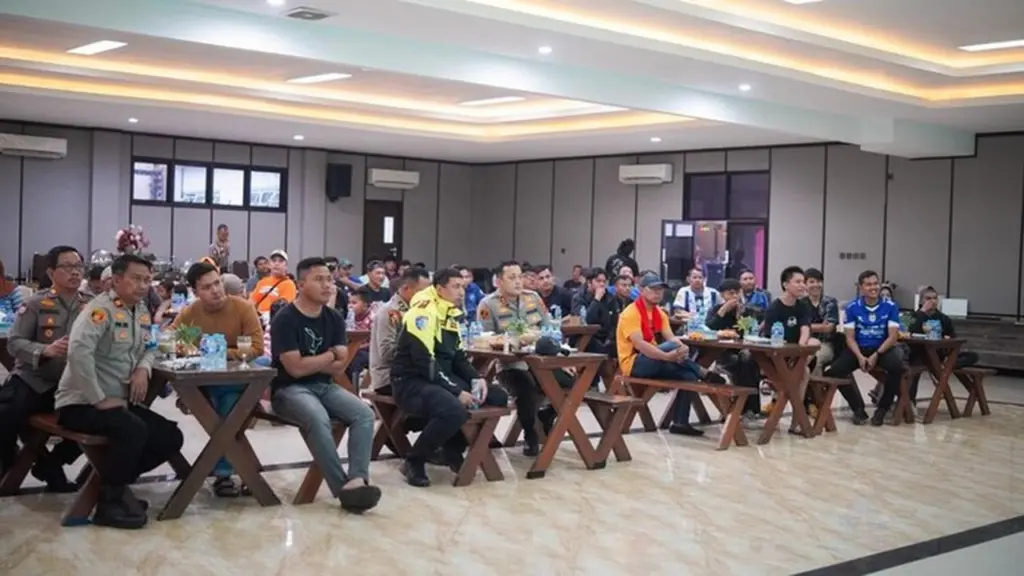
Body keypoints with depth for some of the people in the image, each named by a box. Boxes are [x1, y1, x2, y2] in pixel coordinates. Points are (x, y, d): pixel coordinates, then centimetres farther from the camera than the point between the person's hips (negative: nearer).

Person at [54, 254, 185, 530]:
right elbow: (78, 351, -31)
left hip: (119, 401, 9)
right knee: (133, 430, -32)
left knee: (171, 437, 0)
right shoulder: (101, 309, -17)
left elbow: (147, 349, 21)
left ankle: (114, 481, 13)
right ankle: (109, 502, -15)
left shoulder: (142, 312, 9)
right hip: (81, 403, -9)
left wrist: (143, 368, -5)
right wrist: (99, 399, -27)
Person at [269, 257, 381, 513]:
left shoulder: (334, 319, 8)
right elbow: (295, 369, -18)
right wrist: (330, 355, -5)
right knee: (319, 419, -37)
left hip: (324, 386, 6)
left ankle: (357, 480, -37)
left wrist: (310, 362, -10)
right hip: (290, 389, -6)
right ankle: (344, 488, -33)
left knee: (364, 414, -20)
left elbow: (338, 367, 3)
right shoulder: (285, 319, -11)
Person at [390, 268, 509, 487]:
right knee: (454, 411, -37)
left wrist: (476, 379, -4)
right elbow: (425, 363, -24)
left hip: (442, 379, 10)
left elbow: (458, 356, 15)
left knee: (498, 397, 1)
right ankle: (414, 462, -13)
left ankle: (453, 450, 13)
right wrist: (457, 392, -24)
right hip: (411, 382, -9)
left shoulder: (451, 314, 13)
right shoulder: (423, 313, -17)